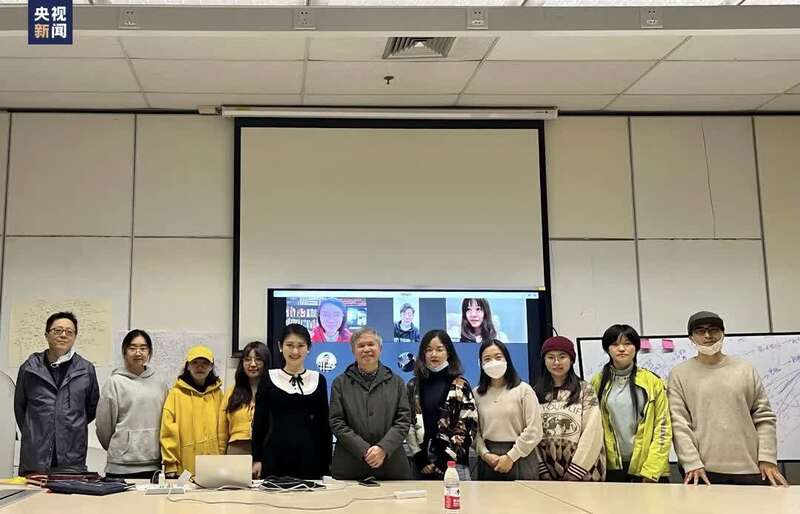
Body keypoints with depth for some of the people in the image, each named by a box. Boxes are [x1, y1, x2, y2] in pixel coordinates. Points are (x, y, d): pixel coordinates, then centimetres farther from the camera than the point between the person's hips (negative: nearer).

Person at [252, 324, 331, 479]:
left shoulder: (319, 380, 8)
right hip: (275, 456, -1)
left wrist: (328, 461, 6)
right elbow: (259, 421, 5)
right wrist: (256, 458, 0)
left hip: (310, 457, 1)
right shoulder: (269, 379, 5)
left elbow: (324, 423, 10)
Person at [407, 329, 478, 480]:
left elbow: (468, 426, -3)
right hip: (422, 465, 2)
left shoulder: (460, 386, 2)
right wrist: (419, 459, -4)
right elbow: (408, 424, 6)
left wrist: (446, 459, -9)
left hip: (453, 462, -2)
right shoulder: (413, 386, 9)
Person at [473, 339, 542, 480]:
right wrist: (485, 454, -10)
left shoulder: (523, 390, -2)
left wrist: (510, 457, -8)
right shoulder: (477, 394, 6)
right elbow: (475, 431, 4)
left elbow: (534, 431, -7)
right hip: (488, 462, 2)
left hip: (519, 460, -2)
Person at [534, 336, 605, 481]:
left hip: (583, 472, -2)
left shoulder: (585, 390, -1)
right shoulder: (536, 393, 7)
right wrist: (542, 470, -5)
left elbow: (592, 433, -8)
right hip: (548, 473, 3)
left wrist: (574, 472, -12)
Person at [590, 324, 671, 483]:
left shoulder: (653, 382, -1)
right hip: (610, 467, 1)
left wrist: (651, 470, -10)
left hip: (647, 466, -1)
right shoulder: (597, 382, 3)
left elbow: (663, 427, -3)